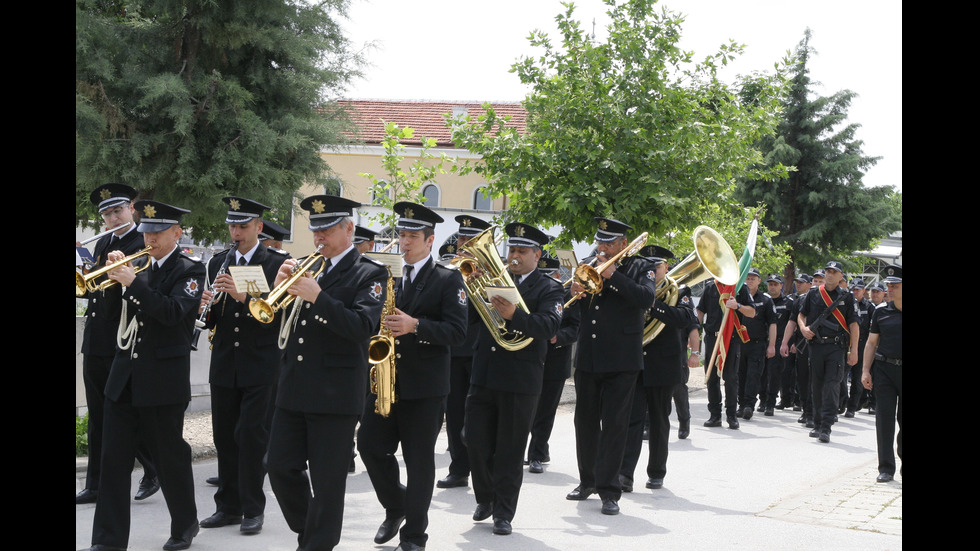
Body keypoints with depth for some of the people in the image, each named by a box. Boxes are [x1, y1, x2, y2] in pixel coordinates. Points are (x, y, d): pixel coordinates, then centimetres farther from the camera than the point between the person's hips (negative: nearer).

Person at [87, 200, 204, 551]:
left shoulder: (189, 270, -6)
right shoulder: (138, 265, 11)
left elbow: (174, 312, -21)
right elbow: (114, 301, 10)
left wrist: (133, 282, -24)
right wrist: (115, 274, -6)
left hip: (163, 382, -5)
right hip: (124, 378, 5)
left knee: (170, 457, 7)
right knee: (114, 459, 2)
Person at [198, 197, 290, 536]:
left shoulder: (277, 263, -4)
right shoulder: (218, 263, 11)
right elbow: (211, 319, 11)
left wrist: (243, 296, -29)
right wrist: (206, 307, -12)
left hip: (261, 365, -5)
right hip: (224, 365, 5)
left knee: (251, 435, -5)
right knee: (225, 437, 8)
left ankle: (253, 509, 6)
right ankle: (228, 506, 18)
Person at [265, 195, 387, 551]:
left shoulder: (369, 274, -4)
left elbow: (363, 327, -19)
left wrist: (317, 297, -25)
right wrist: (281, 287, -8)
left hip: (336, 393, -6)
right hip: (294, 388, 6)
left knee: (327, 481, 1)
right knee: (281, 468, 8)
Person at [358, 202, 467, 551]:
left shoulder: (448, 280, -3)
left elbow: (457, 330, -13)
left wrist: (416, 326, -25)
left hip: (424, 386, -5)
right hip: (385, 377, 5)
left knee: (419, 459, 1)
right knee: (369, 445, 2)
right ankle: (395, 507, 27)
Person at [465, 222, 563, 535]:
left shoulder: (548, 289, 0)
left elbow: (549, 325, -18)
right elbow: (468, 319, 8)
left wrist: (514, 314, -34)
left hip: (521, 380, -4)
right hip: (483, 376, 4)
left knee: (510, 450, 2)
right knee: (475, 440, 6)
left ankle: (503, 513, 12)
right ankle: (485, 498, 27)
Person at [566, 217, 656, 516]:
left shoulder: (639, 268, 2)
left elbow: (646, 298, -16)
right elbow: (574, 314, 14)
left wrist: (612, 274, -18)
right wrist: (575, 295, -8)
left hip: (621, 361, -5)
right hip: (587, 358, 5)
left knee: (614, 424, -5)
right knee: (585, 421, 11)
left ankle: (609, 490, -2)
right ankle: (588, 480, 25)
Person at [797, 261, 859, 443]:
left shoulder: (847, 297, 5)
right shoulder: (813, 294, 10)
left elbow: (853, 324, 2)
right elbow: (801, 314, 19)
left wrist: (854, 349, -5)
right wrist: (803, 327, -3)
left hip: (837, 347, -2)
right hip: (816, 345, 3)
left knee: (832, 385, -9)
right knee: (816, 385, 8)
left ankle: (826, 428, -12)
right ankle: (817, 424, 20)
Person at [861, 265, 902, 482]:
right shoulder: (881, 312, 6)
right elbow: (871, 343, 9)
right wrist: (866, 370, 1)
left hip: (902, 369, -1)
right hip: (883, 369, 1)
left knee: (903, 418, 4)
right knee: (885, 417, -1)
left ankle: (902, 457, 27)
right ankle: (886, 468, 3)